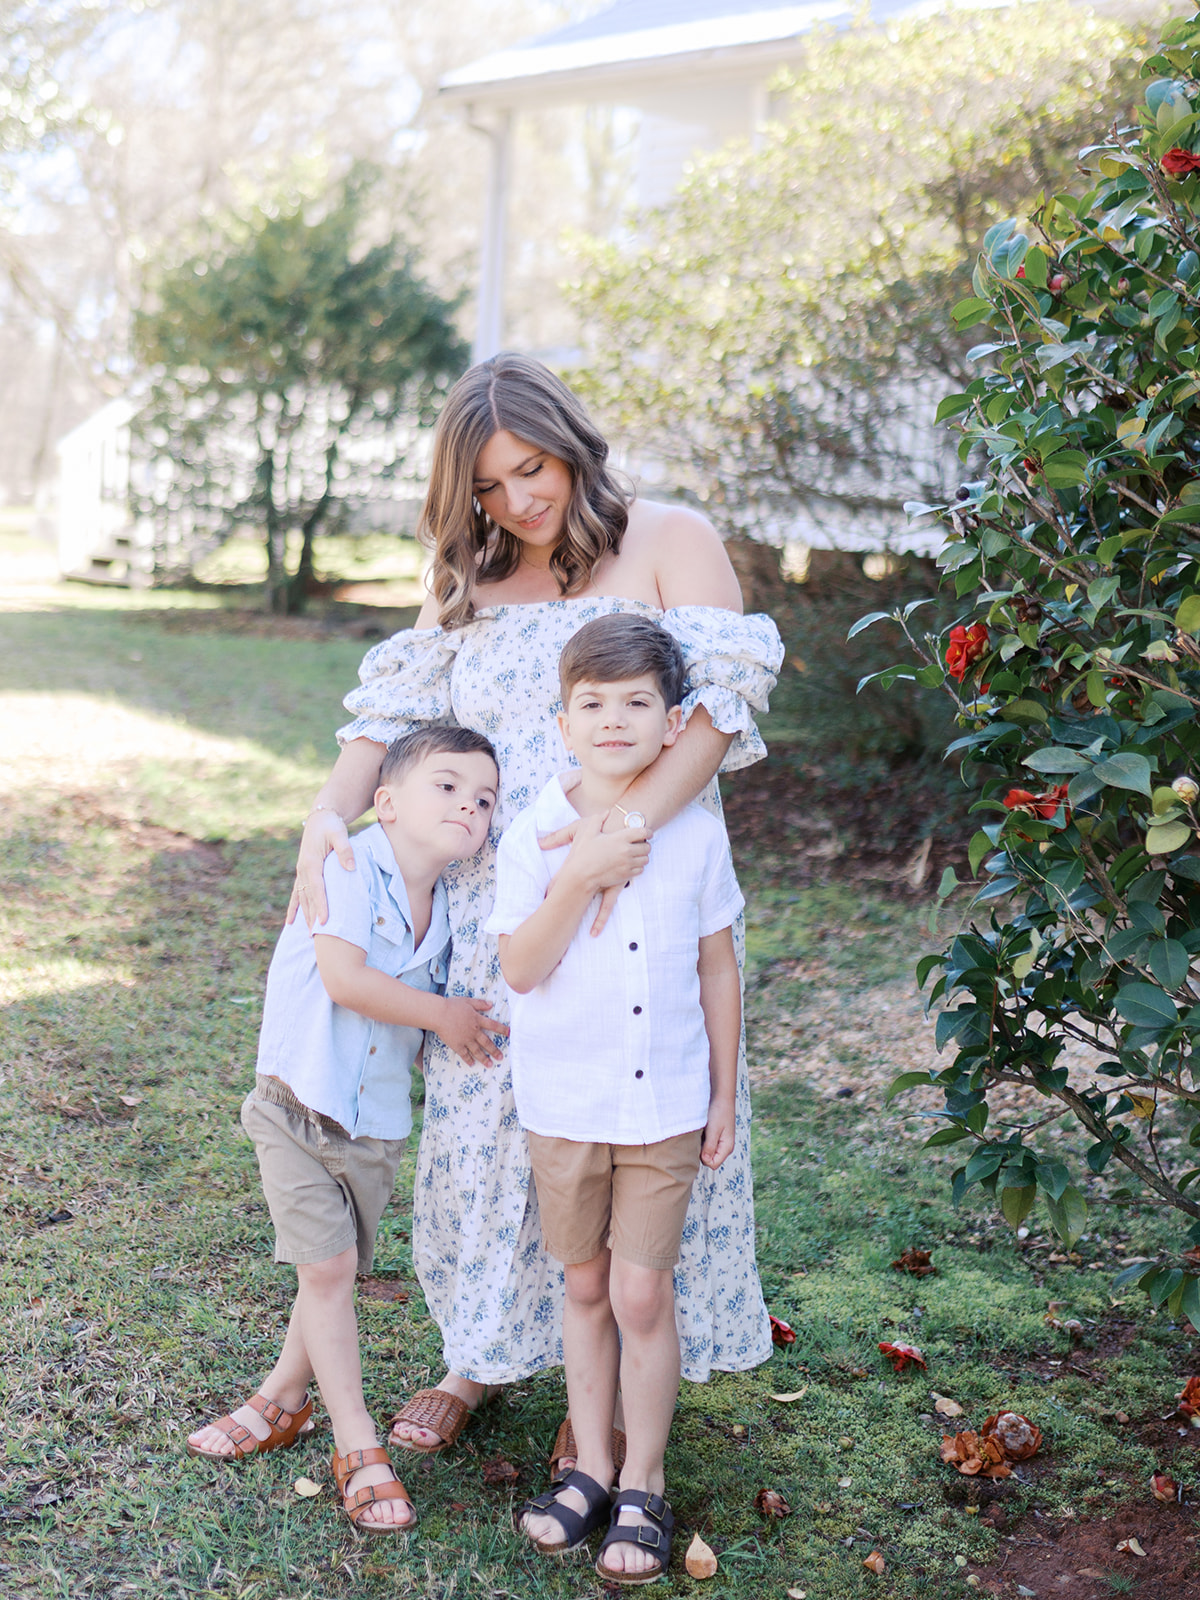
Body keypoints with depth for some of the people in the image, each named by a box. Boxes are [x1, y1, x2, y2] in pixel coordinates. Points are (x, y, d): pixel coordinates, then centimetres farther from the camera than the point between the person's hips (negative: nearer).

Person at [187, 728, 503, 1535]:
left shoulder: (444, 909, 4)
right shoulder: (349, 866, -16)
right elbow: (345, 979, -25)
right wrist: (442, 1014, -17)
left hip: (377, 1121, 6)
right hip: (300, 1101, -6)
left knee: (338, 1267, 14)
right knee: (327, 1268, -3)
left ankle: (286, 1395, 37)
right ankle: (358, 1445, 7)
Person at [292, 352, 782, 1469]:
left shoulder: (667, 542, -3)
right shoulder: (468, 580, 14)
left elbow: (721, 699, -15)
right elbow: (400, 705, 7)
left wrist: (633, 818, -30)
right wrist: (331, 813, -12)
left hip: (636, 900, -4)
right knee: (484, 1116, 8)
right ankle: (486, 1353, 28)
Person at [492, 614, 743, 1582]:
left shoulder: (697, 835, -4)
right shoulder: (535, 836, -6)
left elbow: (718, 971, 3)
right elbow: (521, 969, -13)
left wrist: (724, 1099, 5)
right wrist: (580, 877, -24)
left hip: (666, 1103, -1)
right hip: (563, 1102, 1)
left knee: (642, 1293, 1)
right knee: (585, 1287, 14)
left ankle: (645, 1486, 18)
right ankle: (590, 1469, 29)